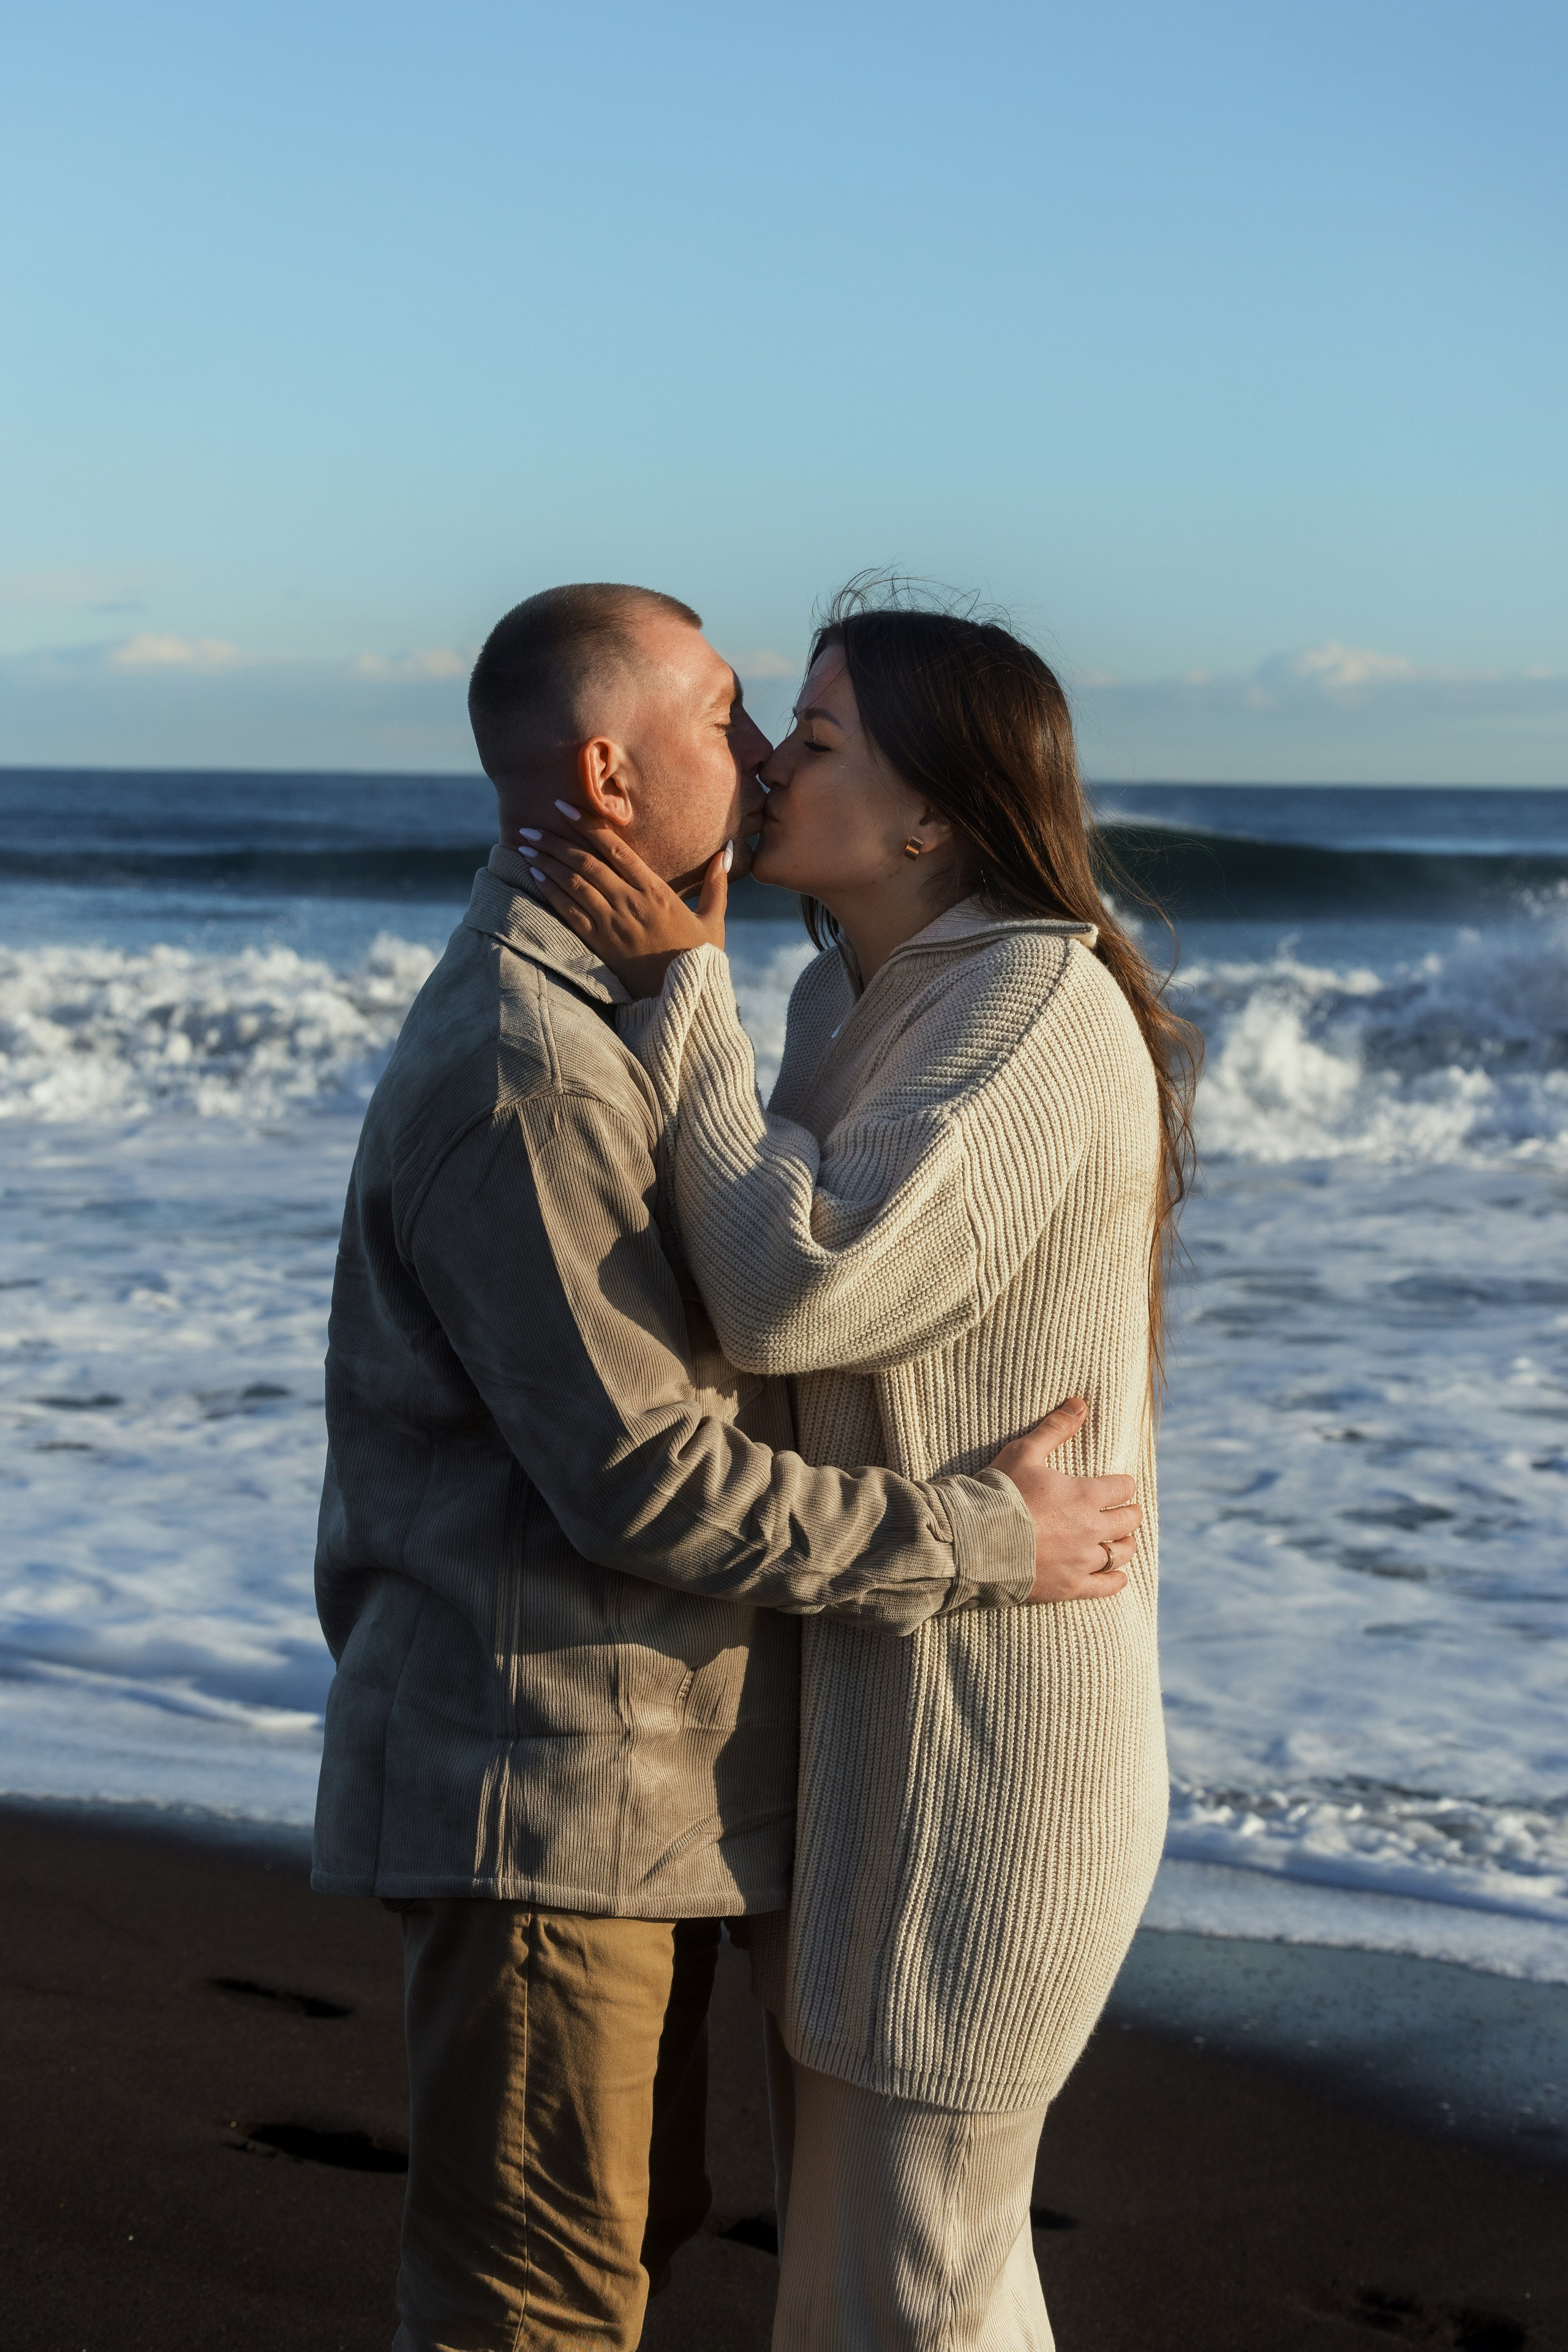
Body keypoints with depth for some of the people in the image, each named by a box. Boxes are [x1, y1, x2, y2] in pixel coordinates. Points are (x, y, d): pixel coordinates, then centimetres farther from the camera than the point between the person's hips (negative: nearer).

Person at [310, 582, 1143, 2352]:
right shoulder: (519, 1072, -22)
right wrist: (981, 1543, -18)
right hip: (548, 1788, -10)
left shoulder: (596, 1021, 14)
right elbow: (644, 1479, -24)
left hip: (636, 1773, 10)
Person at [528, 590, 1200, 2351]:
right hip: (844, 1698, 9)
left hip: (976, 1736, -9)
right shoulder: (851, 1003, 9)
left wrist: (677, 979, -20)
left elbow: (791, 1292, -27)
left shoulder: (1041, 1005, -19)